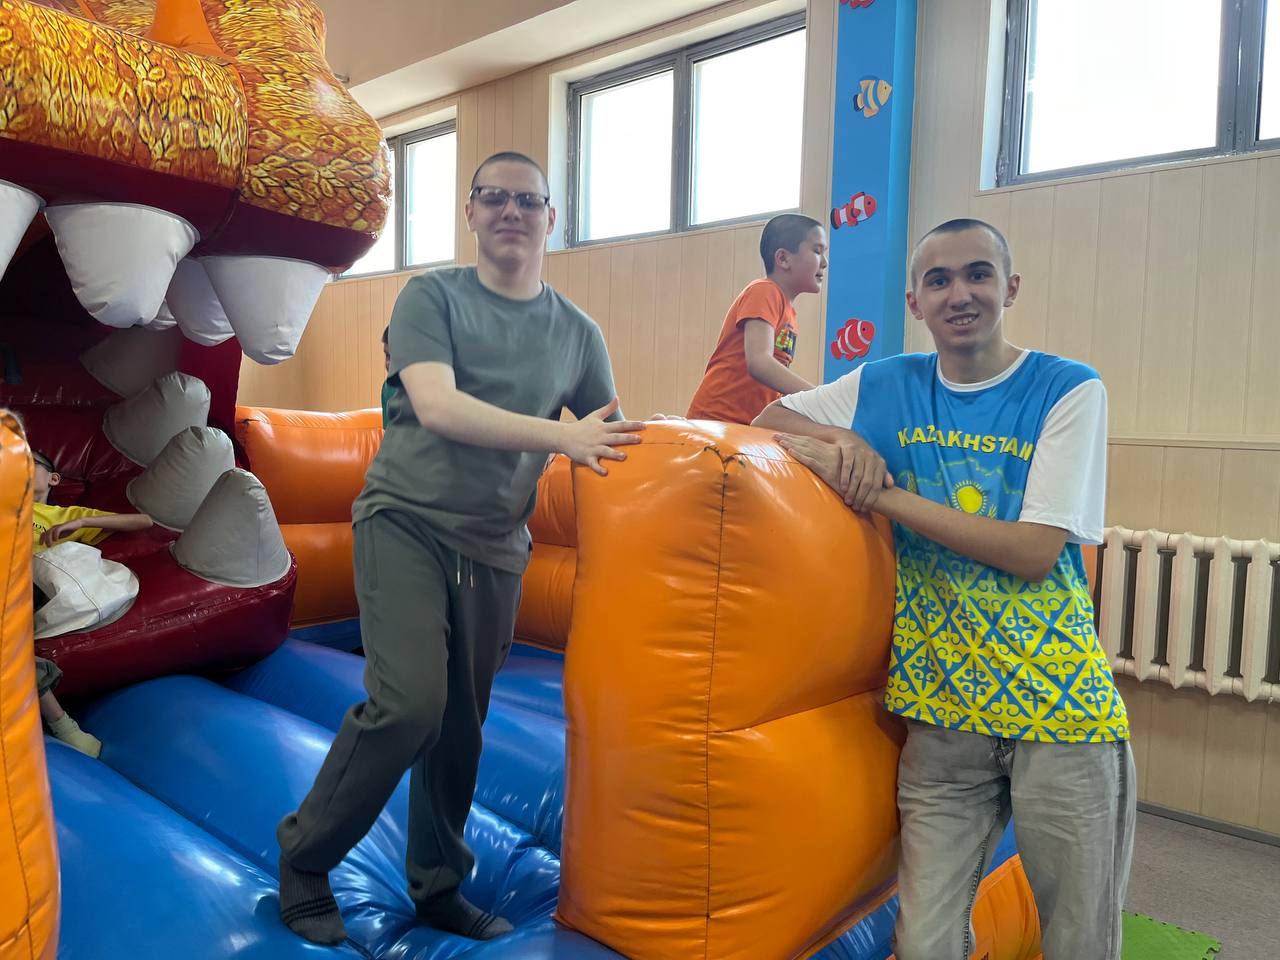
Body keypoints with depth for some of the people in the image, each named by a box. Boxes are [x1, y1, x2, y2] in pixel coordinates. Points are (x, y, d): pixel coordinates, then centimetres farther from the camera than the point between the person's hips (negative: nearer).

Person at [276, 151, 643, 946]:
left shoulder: (578, 332, 7)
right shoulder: (432, 296, -3)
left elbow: (614, 440, 11)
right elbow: (438, 407, -19)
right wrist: (560, 437, -27)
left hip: (495, 548, 4)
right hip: (407, 521, -3)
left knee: (463, 725, 10)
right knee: (410, 703, -16)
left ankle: (438, 888, 31)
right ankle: (305, 860, 10)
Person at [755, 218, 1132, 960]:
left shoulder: (1070, 390, -4)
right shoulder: (885, 388, 5)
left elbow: (1035, 552, -14)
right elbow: (765, 423, 14)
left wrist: (880, 492, -16)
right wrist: (839, 436, -7)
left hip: (1062, 703, -1)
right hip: (943, 711, 2)